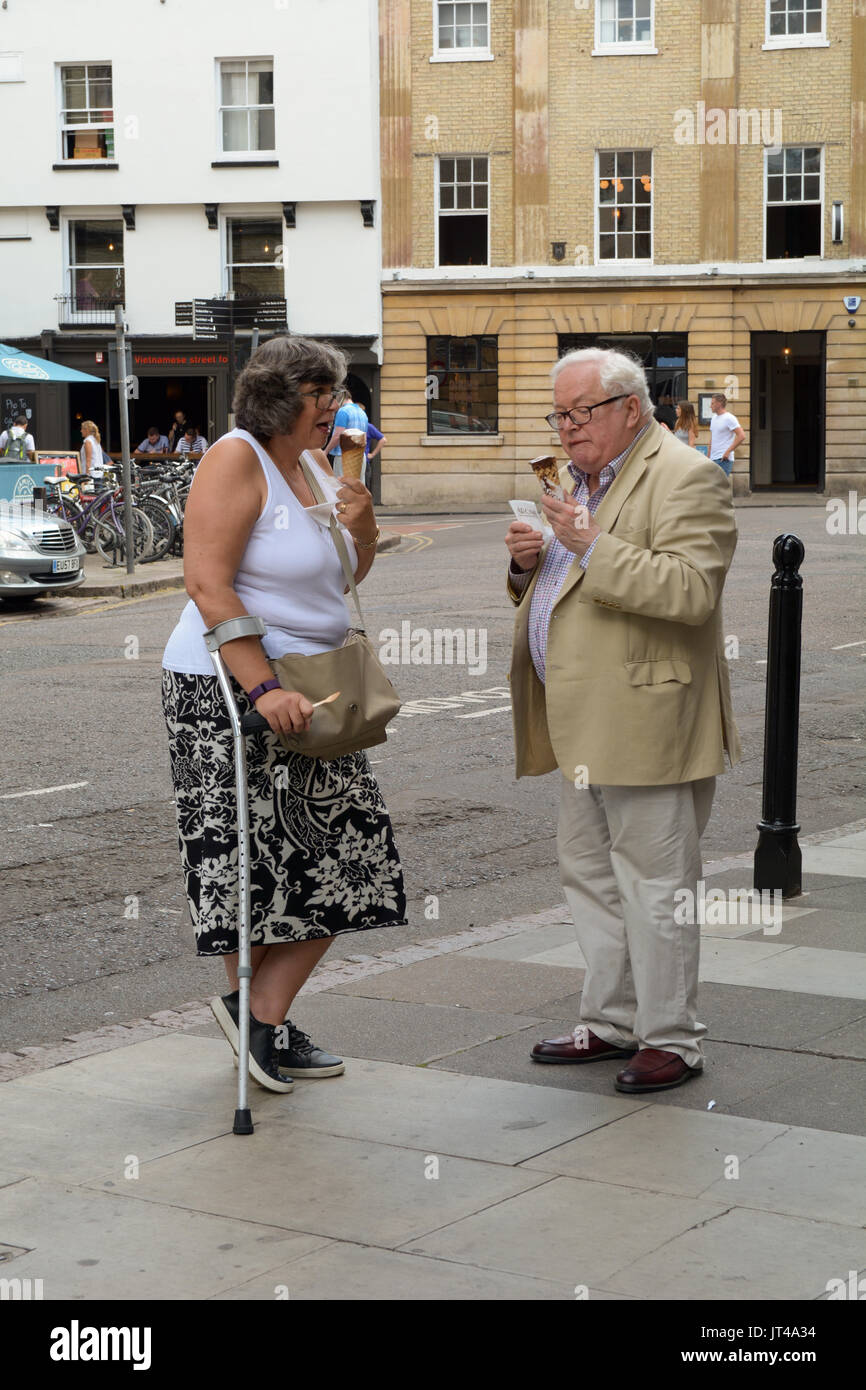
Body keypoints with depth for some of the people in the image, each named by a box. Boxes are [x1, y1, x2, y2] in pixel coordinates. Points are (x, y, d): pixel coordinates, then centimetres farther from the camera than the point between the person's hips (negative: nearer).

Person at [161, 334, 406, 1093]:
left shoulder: (313, 465, 12)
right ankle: (251, 1008, 16)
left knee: (339, 859, 6)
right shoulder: (237, 460, -14)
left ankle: (263, 1018, 14)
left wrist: (362, 523, -1)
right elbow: (208, 584, -22)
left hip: (306, 690, 9)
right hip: (231, 691, -9)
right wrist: (264, 688, -27)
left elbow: (351, 573, 22)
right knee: (256, 857, -3)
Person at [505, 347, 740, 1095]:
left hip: (648, 722, -9)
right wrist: (530, 564, 3)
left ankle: (671, 1039, 8)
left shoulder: (685, 478, -11)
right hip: (588, 724, 9)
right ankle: (611, 1021, 27)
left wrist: (592, 546, -25)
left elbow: (690, 591, -23)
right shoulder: (581, 479, 17)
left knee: (654, 883, -3)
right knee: (589, 873, 16)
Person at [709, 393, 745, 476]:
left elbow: (741, 436, -18)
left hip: (723, 459, -9)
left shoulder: (729, 418, -10)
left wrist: (728, 451, -19)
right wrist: (709, 456, 18)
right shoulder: (714, 418, 17)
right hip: (713, 459, 9)